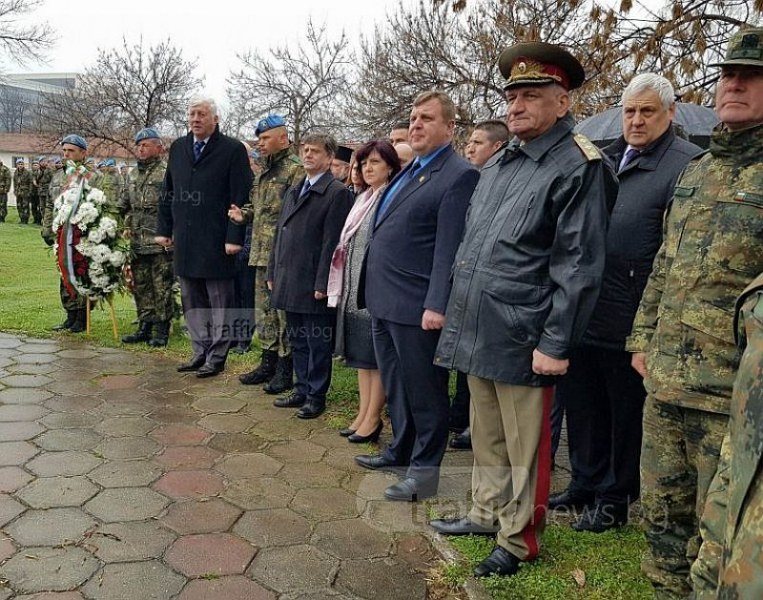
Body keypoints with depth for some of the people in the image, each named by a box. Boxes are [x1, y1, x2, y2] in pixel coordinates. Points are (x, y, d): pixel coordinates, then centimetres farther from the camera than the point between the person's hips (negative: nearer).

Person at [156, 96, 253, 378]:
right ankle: (201, 352, 24)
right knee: (192, 301, 13)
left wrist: (234, 237, -15)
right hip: (184, 241, 6)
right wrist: (164, 229, 12)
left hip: (216, 242, -6)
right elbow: (167, 192, 17)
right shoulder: (178, 148, 12)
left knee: (219, 302, 4)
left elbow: (240, 198, -10)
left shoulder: (232, 149, -6)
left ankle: (217, 356, 14)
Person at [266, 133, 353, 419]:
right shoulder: (293, 191, 17)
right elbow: (279, 233, 18)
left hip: (314, 285, -8)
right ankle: (302, 390, 28)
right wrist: (273, 272, 14)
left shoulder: (337, 193, -9)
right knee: (297, 340, 16)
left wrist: (322, 283, -17)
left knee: (317, 343, 3)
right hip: (289, 283, 8)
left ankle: (316, 396, 15)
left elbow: (332, 242, -14)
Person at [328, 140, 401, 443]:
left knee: (377, 354, 1)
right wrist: (343, 287, 13)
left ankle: (373, 418, 12)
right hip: (355, 288, 8)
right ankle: (363, 413, 23)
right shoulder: (362, 199, 14)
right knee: (361, 352, 13)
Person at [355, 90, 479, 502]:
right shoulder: (409, 171, 16)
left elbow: (448, 248, -18)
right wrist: (371, 288, 16)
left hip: (415, 305, -9)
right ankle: (401, 450, 36)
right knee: (395, 386, 20)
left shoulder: (459, 175, -11)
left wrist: (436, 306, -22)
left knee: (423, 390, 4)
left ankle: (424, 468, 18)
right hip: (383, 300, 9)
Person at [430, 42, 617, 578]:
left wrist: (555, 344, -17)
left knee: (523, 447, 7)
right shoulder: (499, 162, 14)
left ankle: (519, 541, 24)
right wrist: (457, 309, 17)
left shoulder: (579, 167, -11)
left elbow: (578, 267, -15)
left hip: (522, 340, -8)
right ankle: (487, 514, 38)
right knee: (486, 437, 21)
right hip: (479, 330, 8)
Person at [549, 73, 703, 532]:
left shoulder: (688, 163, -8)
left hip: (630, 321, -6)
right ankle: (586, 484, 36)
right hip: (582, 310, 7)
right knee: (582, 403, 17)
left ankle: (616, 498, 27)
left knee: (626, 410, 10)